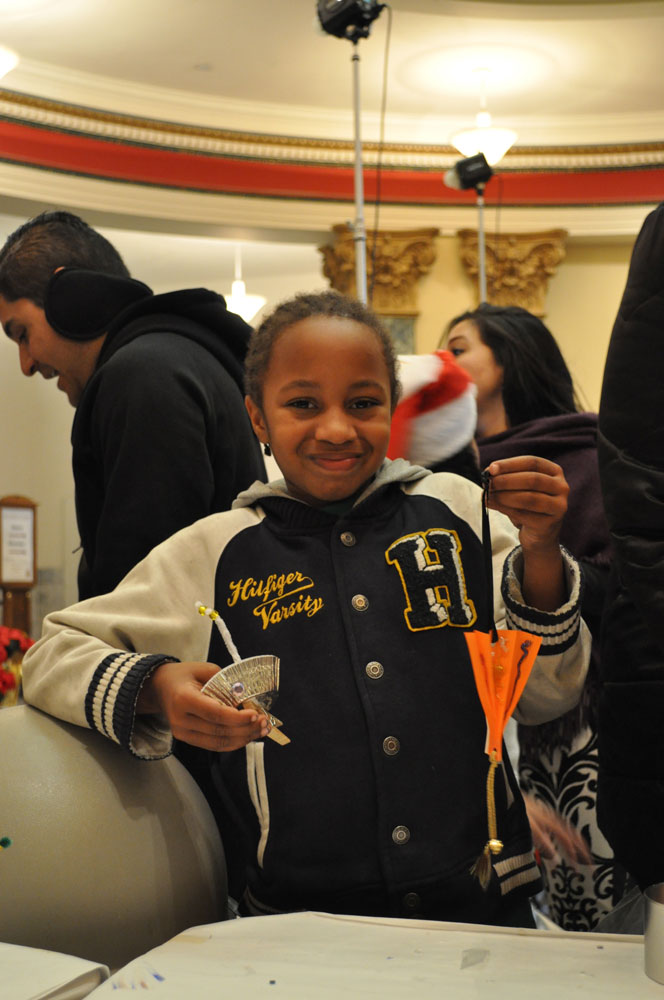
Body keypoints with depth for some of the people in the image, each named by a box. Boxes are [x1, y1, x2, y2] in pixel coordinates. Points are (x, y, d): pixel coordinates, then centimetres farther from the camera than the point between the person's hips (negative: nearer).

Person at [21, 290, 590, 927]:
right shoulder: (214, 553, 6)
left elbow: (546, 697, 10)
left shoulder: (455, 511, 8)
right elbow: (52, 656, 9)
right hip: (303, 919, 0)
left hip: (483, 908, 1)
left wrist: (539, 553, -7)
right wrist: (156, 690, -11)